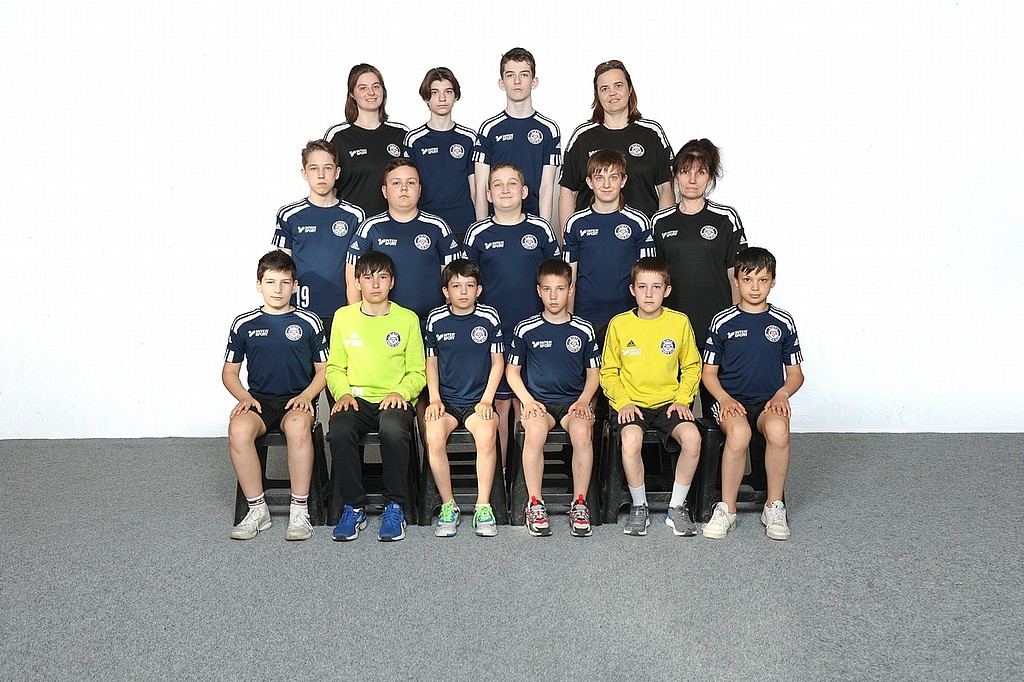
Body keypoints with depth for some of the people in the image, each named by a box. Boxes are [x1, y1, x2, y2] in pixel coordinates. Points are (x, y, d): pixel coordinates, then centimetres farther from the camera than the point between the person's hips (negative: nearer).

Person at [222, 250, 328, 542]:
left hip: (297, 400, -1)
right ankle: (257, 510, -17)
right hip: (259, 400, 2)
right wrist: (244, 397, -4)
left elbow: (323, 369, 10)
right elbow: (229, 371, 16)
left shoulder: (308, 322, 7)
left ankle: (300, 510, -24)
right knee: (238, 428, -33)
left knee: (298, 425, -37)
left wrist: (306, 396, -8)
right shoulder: (244, 324, 10)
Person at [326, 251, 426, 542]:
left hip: (394, 400, -1)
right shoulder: (343, 316, 11)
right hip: (357, 399, 2)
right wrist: (343, 393, -5)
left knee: (393, 428, -36)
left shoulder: (407, 319, 6)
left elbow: (418, 372, 7)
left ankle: (394, 507, -18)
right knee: (339, 430, -32)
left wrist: (400, 392, -11)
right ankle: (353, 507, -15)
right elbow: (334, 367, 14)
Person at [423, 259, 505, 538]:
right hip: (446, 399, 1)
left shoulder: (489, 317, 2)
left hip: (478, 399, -1)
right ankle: (449, 506, -12)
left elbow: (498, 362, 6)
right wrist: (434, 398, 0)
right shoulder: (436, 319, 5)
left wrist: (486, 400, -5)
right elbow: (431, 362, 13)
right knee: (433, 437, -29)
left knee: (487, 434, -32)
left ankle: (484, 506, -19)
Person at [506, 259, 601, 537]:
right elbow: (512, 370, 9)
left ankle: (579, 504, -18)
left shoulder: (583, 330, 8)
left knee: (582, 432, -33)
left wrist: (583, 401, -5)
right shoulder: (526, 329, 5)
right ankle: (535, 503, -21)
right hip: (538, 401, 0)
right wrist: (528, 400, -7)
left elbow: (593, 373, 12)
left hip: (574, 401, 1)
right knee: (535, 430, -35)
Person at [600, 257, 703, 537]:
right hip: (632, 403, -1)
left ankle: (677, 507, -7)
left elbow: (692, 367, 13)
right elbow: (608, 372, 7)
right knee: (630, 438, -32)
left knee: (692, 437, -28)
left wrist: (682, 399, -2)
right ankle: (639, 507, -9)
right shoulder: (619, 324, 1)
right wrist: (623, 402, -8)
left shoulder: (680, 322, 3)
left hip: (669, 402, 1)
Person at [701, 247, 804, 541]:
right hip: (731, 400, -1)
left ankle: (774, 507, -15)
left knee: (778, 429, -34)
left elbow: (795, 373, 14)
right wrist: (723, 398, -10)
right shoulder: (723, 321, 5)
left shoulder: (783, 323, 9)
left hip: (769, 401, 1)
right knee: (738, 432, -36)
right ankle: (726, 509, -19)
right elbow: (709, 371, 8)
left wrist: (782, 394, -7)